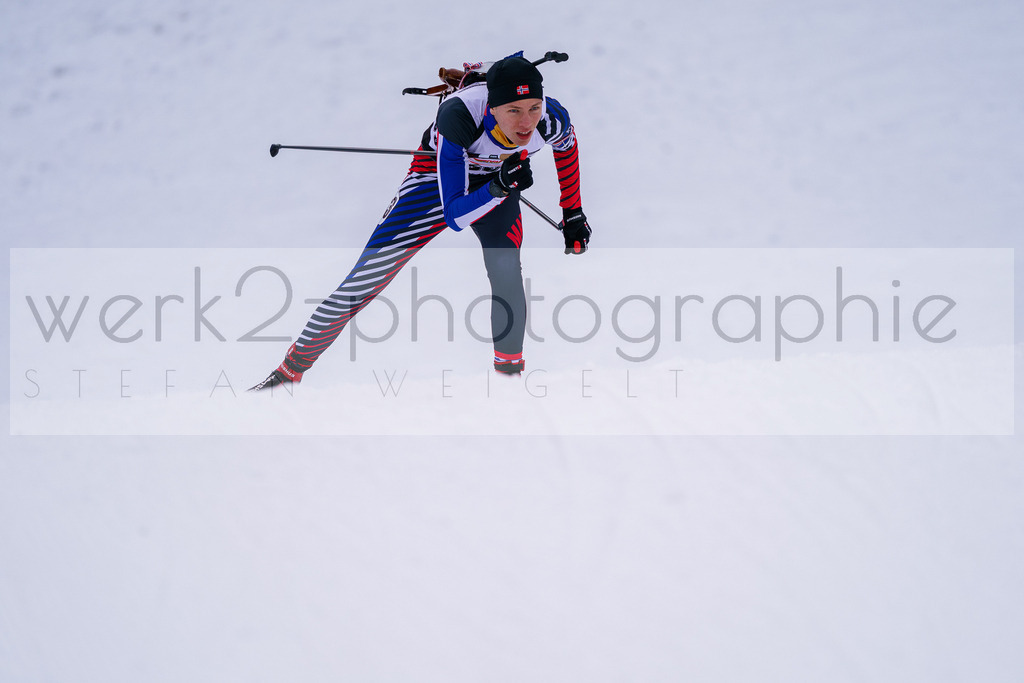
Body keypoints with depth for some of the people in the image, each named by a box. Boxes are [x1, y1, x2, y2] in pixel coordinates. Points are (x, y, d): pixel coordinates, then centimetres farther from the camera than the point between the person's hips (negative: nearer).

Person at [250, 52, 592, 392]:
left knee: (506, 268, -25)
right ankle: (291, 369, 3)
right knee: (368, 274, -7)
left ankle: (510, 375, -8)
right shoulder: (458, 115, -41)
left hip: (498, 177, 2)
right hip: (439, 173, -2)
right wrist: (500, 187, -53)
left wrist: (572, 213, 5)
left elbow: (567, 145, -1)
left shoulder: (551, 118, -30)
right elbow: (455, 215, -36)